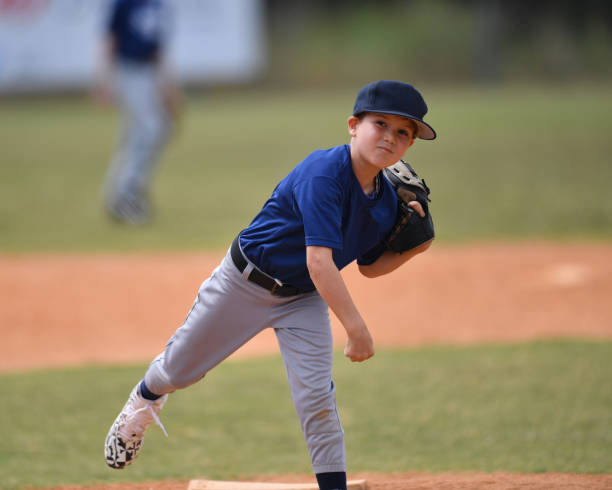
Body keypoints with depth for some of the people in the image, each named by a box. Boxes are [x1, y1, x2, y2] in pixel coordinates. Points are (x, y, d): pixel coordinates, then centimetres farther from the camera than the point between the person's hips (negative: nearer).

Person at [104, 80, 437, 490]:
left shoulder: (387, 201, -8)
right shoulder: (323, 174, -32)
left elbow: (370, 266, 8)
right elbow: (318, 261, -40)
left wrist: (413, 248, -11)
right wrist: (356, 328, -45)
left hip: (304, 300, 5)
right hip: (246, 283, -5)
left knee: (317, 396, -10)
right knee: (180, 369, 14)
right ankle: (145, 400, 48)